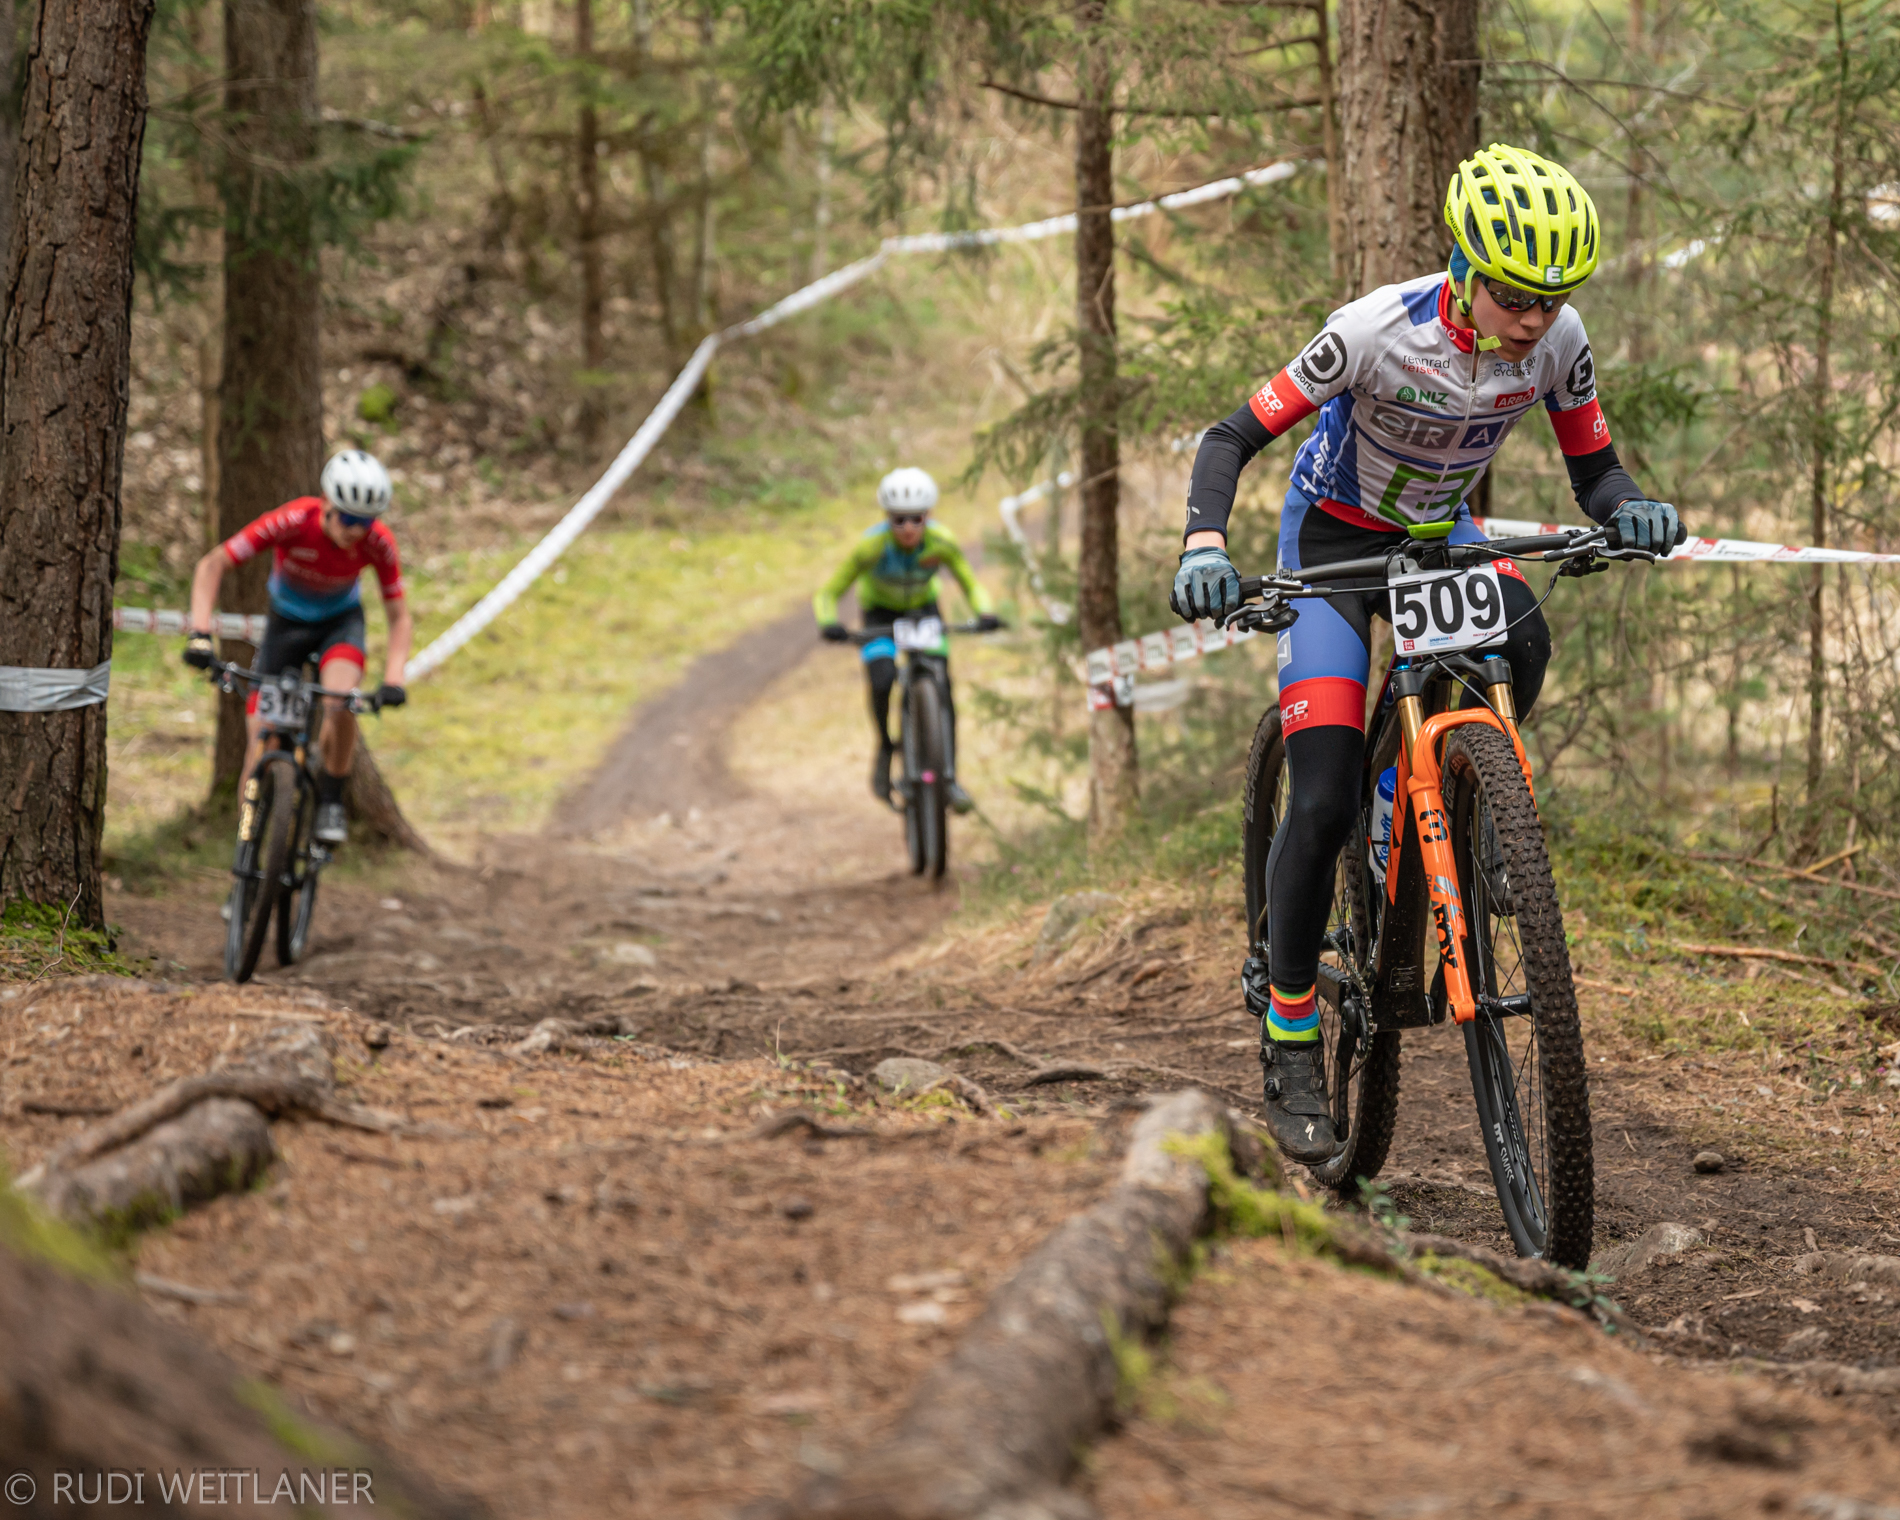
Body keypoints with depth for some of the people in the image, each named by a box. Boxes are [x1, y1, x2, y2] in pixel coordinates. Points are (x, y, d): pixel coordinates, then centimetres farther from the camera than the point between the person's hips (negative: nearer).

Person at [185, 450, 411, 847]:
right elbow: (211, 565, -27)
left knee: (339, 702, -33)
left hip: (340, 621, 0)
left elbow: (399, 616, -15)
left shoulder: (378, 542, -25)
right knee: (260, 741, -8)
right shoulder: (293, 522, -31)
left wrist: (393, 679, -30)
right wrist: (200, 634, -38)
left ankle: (330, 803, -12)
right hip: (286, 621, 0)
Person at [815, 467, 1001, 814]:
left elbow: (971, 584, -18)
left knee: (941, 686, -14)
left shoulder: (941, 542, -29)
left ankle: (949, 778, -6)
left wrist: (985, 613, -40)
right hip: (879, 611, -2)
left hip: (922, 606, 2)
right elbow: (828, 593, -28)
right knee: (882, 679, -27)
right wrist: (829, 622, -50)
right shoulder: (871, 546, -34)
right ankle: (885, 749, 0)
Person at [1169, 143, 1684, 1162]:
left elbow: (1592, 470, -8)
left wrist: (1631, 510, -31)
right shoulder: (1382, 329, -31)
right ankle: (1288, 1037, 0)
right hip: (1334, 536, -4)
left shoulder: (1558, 341, -19)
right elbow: (1233, 437, -26)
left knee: (1520, 641, -31)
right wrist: (1203, 545, -43)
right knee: (1324, 803, -14)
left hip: (1440, 532, 4)